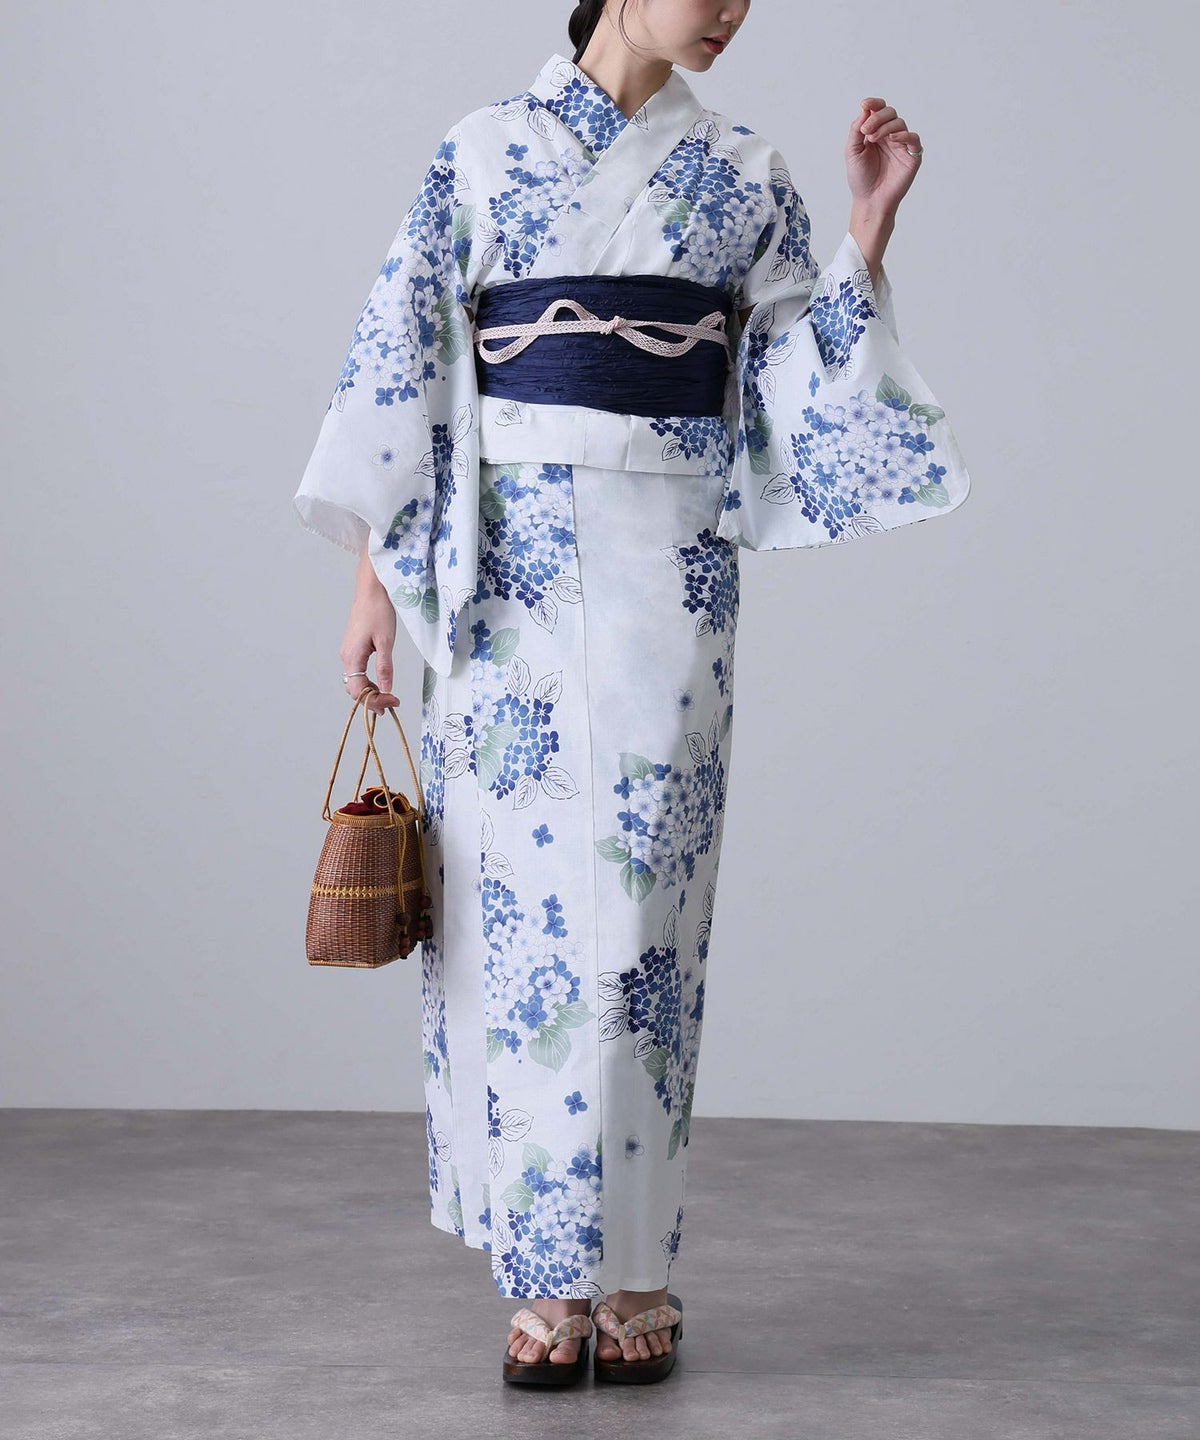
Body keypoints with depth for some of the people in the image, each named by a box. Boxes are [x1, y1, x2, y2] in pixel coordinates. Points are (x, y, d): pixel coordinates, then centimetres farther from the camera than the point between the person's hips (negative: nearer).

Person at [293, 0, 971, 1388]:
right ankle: (547, 1274, 9)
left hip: (669, 573, 1)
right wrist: (373, 573, -2)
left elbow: (816, 379, 9)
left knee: (640, 899, 0)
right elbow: (401, 364, 3)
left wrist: (867, 228, 0)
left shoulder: (745, 175, 11)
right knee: (521, 900, -1)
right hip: (509, 576, -1)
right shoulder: (484, 152, 6)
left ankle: (633, 1266, 10)